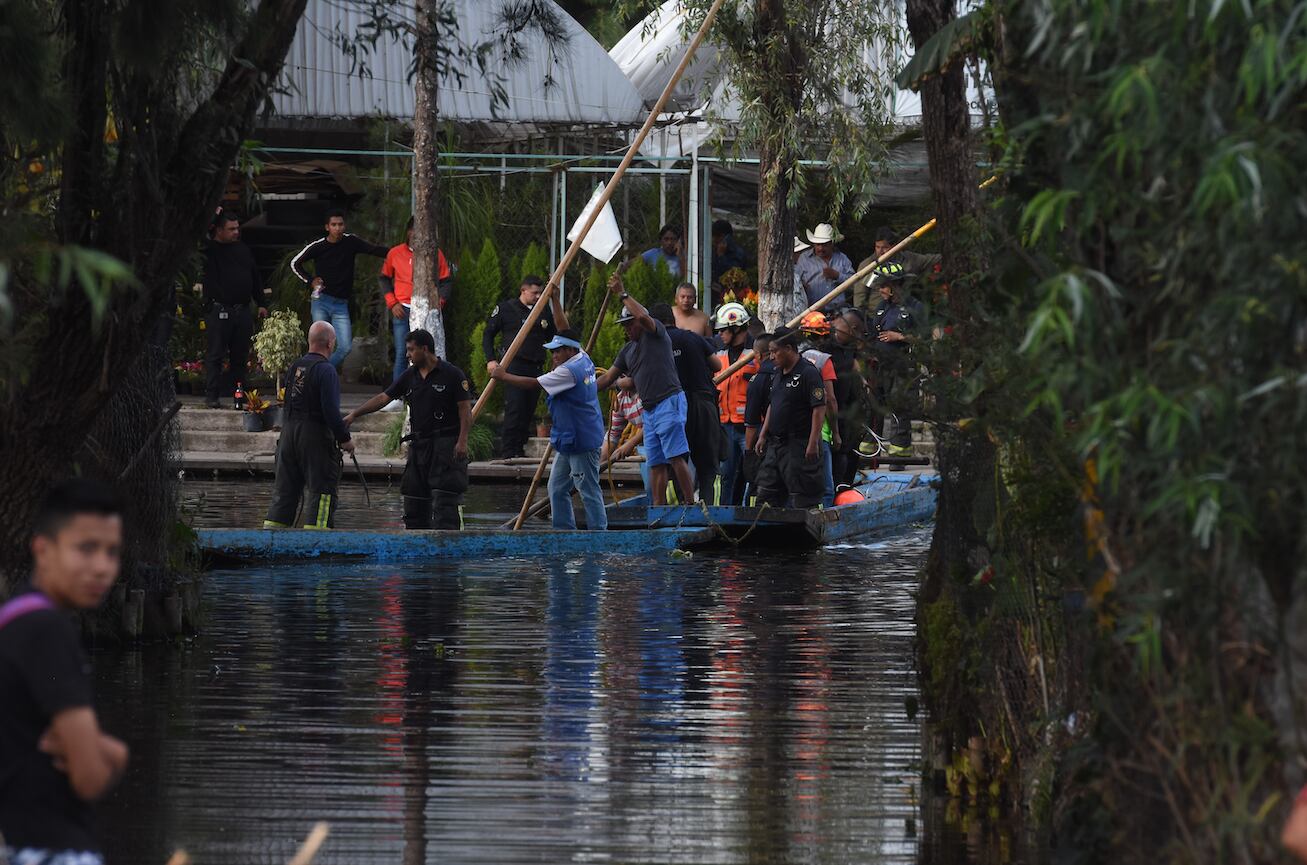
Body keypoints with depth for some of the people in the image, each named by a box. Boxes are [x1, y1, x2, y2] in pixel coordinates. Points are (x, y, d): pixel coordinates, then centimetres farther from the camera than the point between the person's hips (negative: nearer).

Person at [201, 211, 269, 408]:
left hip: (242, 310, 5)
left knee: (240, 355, 9)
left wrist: (261, 303, 17)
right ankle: (211, 395, 0)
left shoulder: (243, 250, 16)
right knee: (216, 354, -4)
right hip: (218, 310, -5)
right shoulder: (210, 251, 0)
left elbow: (255, 278, 21)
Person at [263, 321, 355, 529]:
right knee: (322, 490, -2)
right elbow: (331, 410, -18)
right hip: (316, 435, -7)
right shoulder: (325, 370, -13)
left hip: (288, 432, 7)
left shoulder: (295, 367, 10)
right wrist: (345, 439, -8)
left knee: (284, 489, 11)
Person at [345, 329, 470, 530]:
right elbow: (383, 398, 10)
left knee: (444, 502, -12)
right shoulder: (409, 377, 11)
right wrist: (354, 414, 2)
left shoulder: (452, 374, -6)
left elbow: (465, 409, -7)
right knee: (414, 499, 8)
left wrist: (462, 441, -15)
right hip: (419, 444, 7)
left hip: (446, 445, -7)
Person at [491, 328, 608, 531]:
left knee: (589, 491, -6)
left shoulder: (570, 371, -20)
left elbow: (534, 384, -18)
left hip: (582, 443, -11)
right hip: (568, 442, 11)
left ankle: (598, 534, -3)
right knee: (557, 489, 12)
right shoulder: (584, 360, 8)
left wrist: (504, 376, -7)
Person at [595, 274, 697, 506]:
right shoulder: (628, 350, 22)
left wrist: (622, 294, -12)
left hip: (669, 402, -9)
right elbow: (608, 378, 23)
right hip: (649, 409, 9)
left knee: (676, 457, -15)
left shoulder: (655, 334, 0)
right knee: (656, 464, 5)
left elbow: (643, 316, -21)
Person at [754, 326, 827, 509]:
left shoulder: (808, 374, -13)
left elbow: (819, 409, -17)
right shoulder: (779, 374, 15)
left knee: (802, 500, -6)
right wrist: (763, 435, 19)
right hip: (775, 444, 9)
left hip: (798, 446, -9)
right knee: (767, 495, 10)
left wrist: (813, 442, -21)